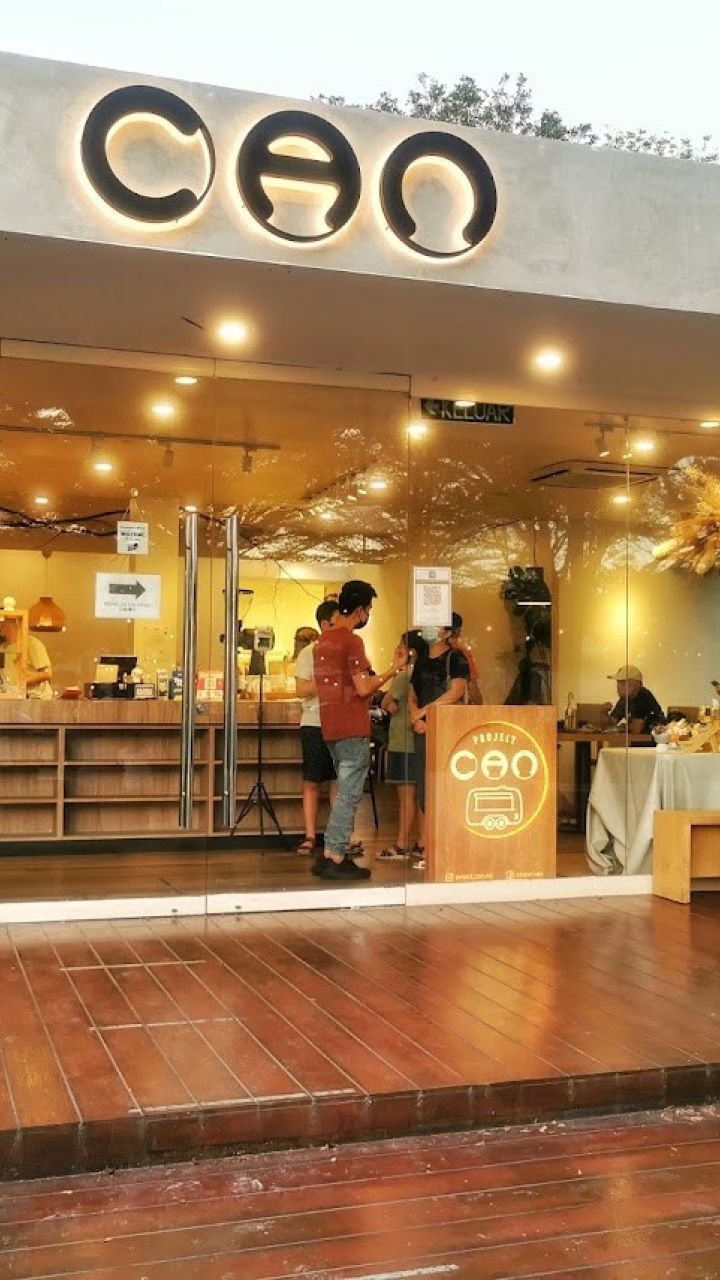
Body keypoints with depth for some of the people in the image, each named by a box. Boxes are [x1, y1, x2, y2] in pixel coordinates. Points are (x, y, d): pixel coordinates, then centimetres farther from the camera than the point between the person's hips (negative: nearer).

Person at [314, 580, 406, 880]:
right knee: (349, 794, -4)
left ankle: (332, 853, 17)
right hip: (352, 728, -9)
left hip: (330, 726, 9)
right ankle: (335, 858, -3)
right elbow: (363, 688, -18)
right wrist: (394, 669, -8)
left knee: (345, 791, 16)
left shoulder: (323, 640, 13)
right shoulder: (351, 641, -14)